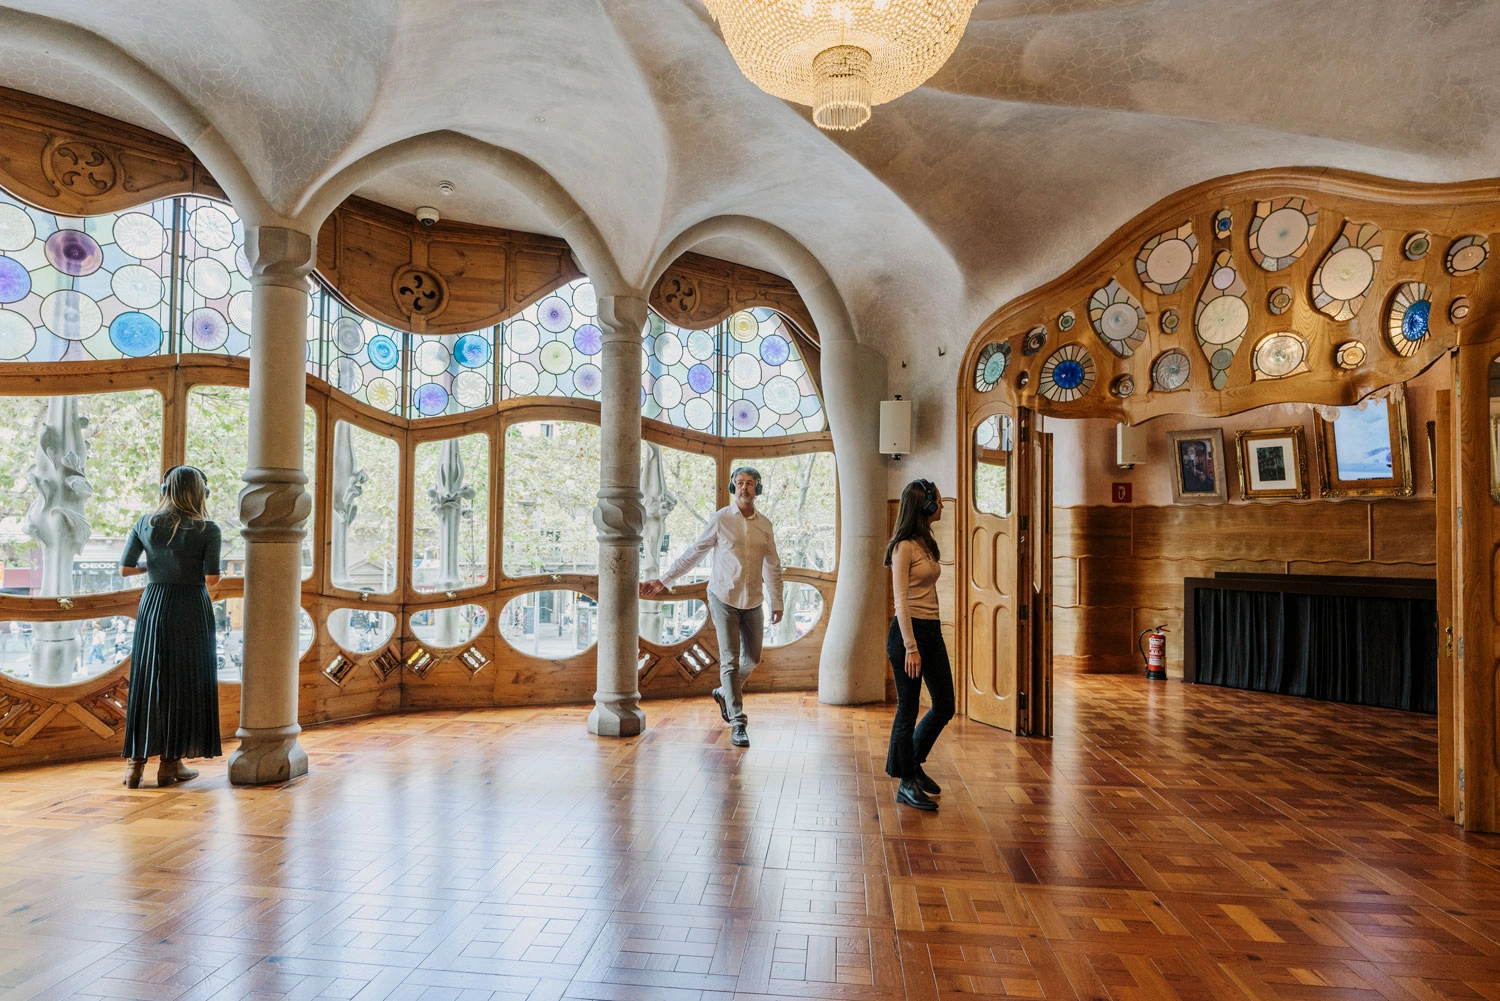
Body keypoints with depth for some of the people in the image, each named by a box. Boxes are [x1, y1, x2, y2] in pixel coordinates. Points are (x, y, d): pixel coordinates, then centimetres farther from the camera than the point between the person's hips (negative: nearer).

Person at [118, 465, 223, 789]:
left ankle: (136, 762, 14)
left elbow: (125, 569, 3)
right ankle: (171, 762, 11)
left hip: (153, 606, 4)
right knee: (185, 683, 5)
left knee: (146, 681, 11)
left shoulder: (145, 523, 3)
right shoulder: (207, 529, -8)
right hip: (192, 609, -3)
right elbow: (212, 578, -12)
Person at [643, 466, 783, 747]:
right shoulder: (720, 519, -5)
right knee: (730, 660, -4)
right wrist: (663, 581, -1)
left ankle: (725, 693, 39)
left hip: (753, 602, 4)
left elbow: (772, 566, 10)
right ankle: (738, 724, 2)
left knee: (752, 658, 11)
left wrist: (777, 602, 6)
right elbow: (693, 554, 0)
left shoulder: (765, 525, 4)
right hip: (724, 598, -4)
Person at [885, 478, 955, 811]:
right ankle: (906, 784, 18)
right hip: (908, 630, -9)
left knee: (944, 707, 14)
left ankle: (913, 764, 34)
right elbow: (900, 600, -17)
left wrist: (929, 635, 18)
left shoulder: (928, 543, 13)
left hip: (932, 630, 9)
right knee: (908, 709, 3)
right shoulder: (904, 547, -14)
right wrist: (910, 648, -20)